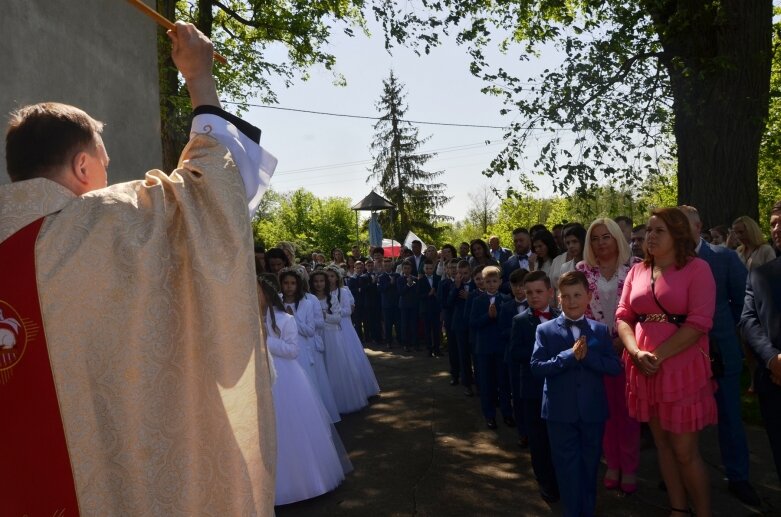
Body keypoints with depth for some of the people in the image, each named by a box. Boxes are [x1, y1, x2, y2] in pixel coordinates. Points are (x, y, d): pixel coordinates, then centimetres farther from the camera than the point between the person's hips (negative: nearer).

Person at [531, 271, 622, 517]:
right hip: (560, 412, -2)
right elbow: (536, 367, -13)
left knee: (590, 465, 17)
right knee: (568, 467, 7)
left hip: (593, 410, 2)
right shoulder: (545, 330, -4)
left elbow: (615, 367, -7)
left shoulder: (601, 330, 2)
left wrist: (587, 355, -21)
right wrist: (569, 355, -22)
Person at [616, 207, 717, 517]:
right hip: (644, 370, 5)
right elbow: (623, 316, 7)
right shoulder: (637, 271, 9)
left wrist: (658, 356, -17)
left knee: (685, 451, 0)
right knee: (662, 443, 13)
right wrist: (637, 353, -10)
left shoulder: (697, 268, -5)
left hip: (682, 369, -5)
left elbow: (699, 322, -14)